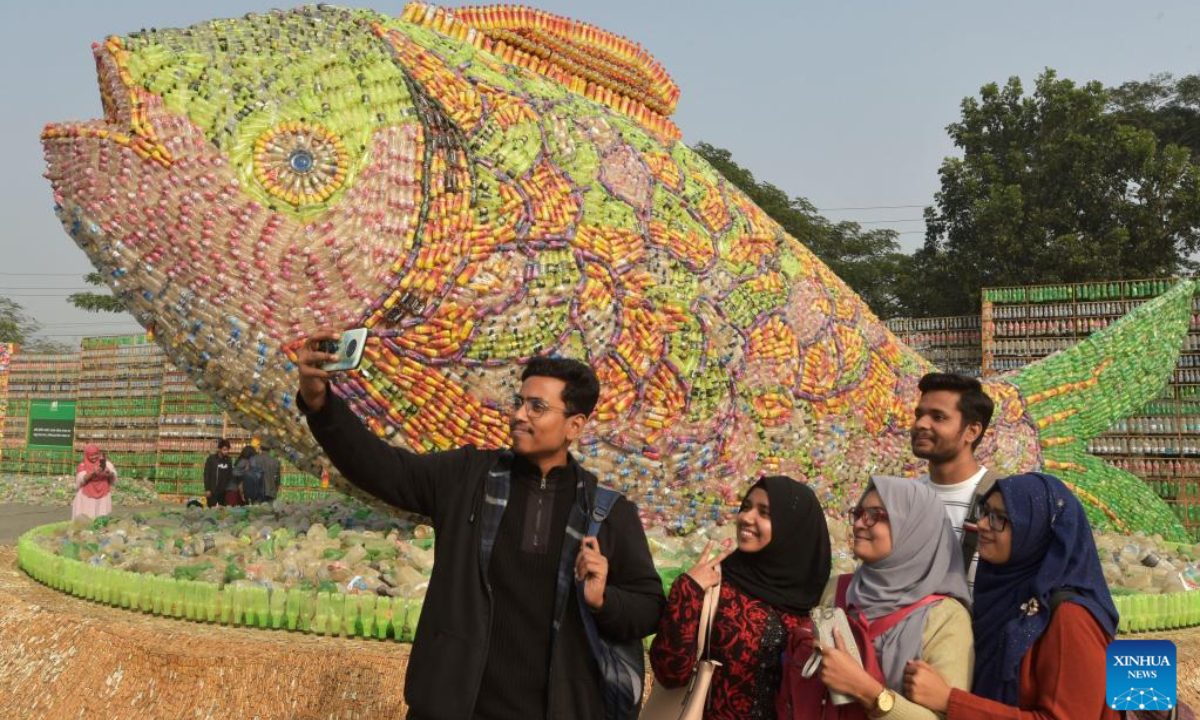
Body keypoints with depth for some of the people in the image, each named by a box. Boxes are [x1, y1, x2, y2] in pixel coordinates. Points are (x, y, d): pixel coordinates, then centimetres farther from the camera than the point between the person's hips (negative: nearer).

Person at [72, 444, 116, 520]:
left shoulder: (105, 463, 4)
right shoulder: (83, 466, 0)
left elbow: (114, 477, -4)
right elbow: (81, 479, -14)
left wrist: (109, 473, -26)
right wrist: (92, 472, -29)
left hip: (102, 497, 1)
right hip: (87, 498, -1)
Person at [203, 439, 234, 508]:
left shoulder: (228, 460, 7)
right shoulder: (211, 459, -5)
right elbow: (206, 475, -5)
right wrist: (207, 489, -10)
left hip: (224, 492, 4)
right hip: (212, 491, -3)